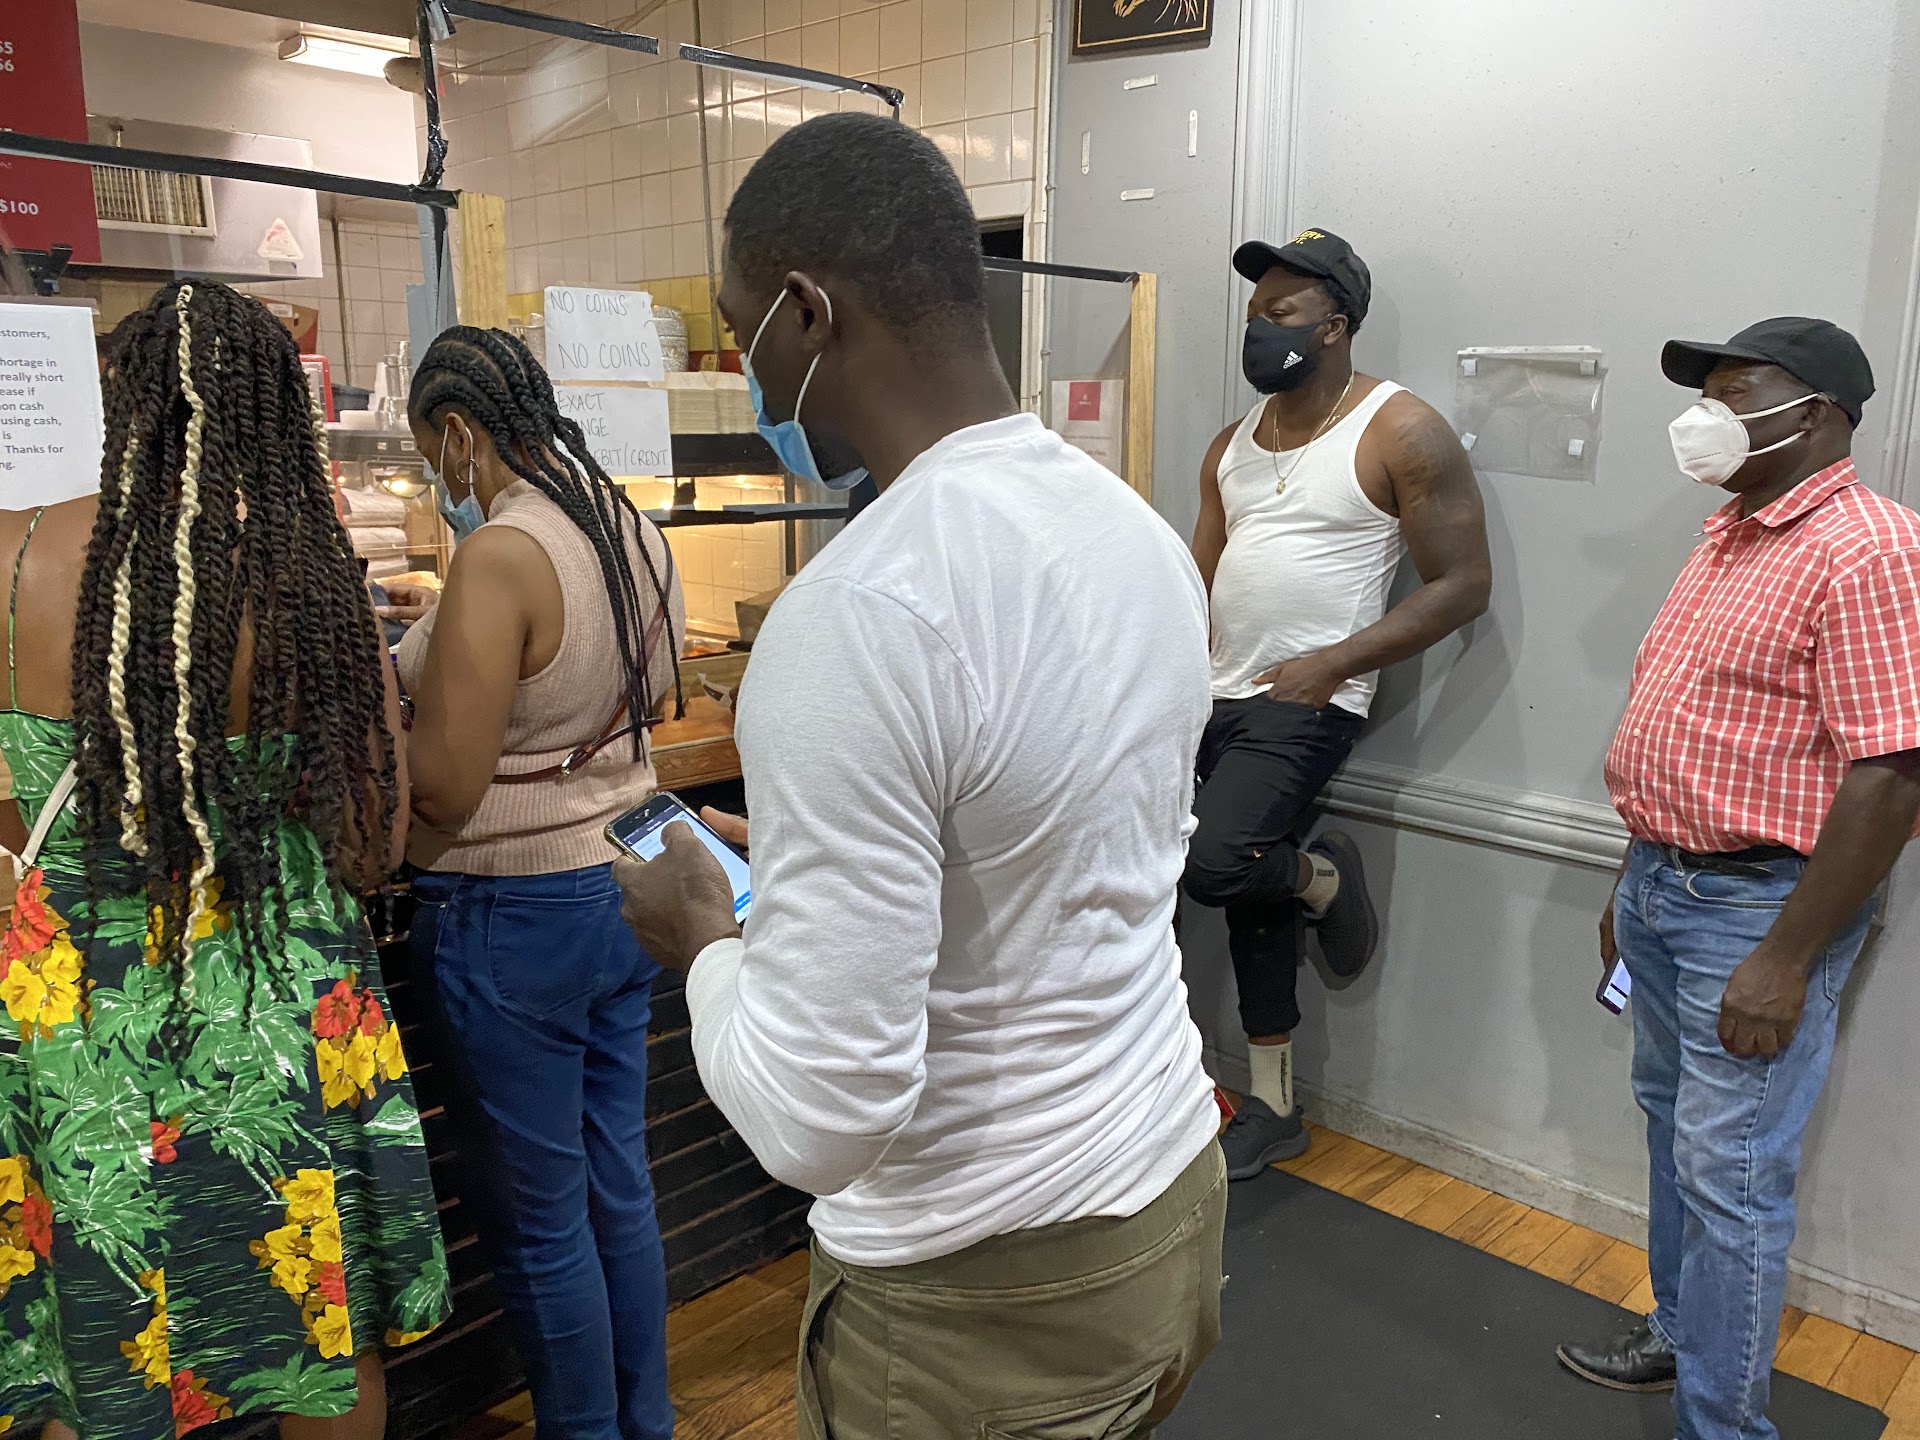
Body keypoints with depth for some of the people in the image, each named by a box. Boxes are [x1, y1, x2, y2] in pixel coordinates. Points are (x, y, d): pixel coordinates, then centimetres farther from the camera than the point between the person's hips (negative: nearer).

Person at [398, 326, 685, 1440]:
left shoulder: (497, 557, -22)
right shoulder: (633, 530, 3)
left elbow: (442, 784, -22)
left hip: (515, 918, -8)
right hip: (623, 883, 8)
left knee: (538, 1222, 11)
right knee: (620, 1188, 21)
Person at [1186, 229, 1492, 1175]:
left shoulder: (1402, 433, -6)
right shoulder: (1236, 441, 14)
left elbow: (1462, 584, -9)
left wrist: (1334, 663, -16)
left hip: (1306, 706, -6)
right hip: (1217, 698, 7)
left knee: (1216, 863, -26)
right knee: (1253, 896, 11)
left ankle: (1324, 877, 9)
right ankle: (1272, 1109, 26)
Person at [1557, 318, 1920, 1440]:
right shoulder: (1731, 536, 13)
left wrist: (1786, 960, -23)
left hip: (1763, 904, -9)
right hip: (1667, 882, 9)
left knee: (1731, 1174, 0)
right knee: (1675, 1128, 21)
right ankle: (1682, 1333, 40)